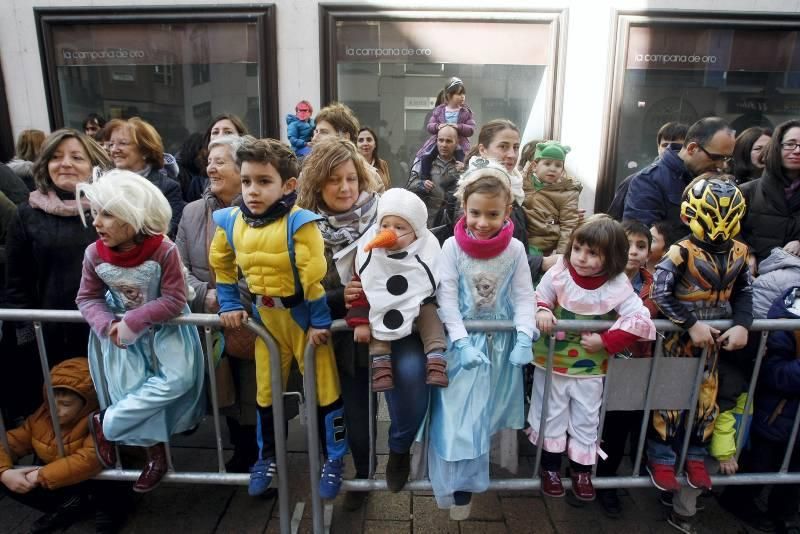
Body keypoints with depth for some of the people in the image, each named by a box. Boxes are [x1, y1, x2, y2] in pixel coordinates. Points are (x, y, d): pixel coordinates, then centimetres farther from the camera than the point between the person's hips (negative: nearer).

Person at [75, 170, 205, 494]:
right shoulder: (94, 254, -12)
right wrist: (107, 326, -22)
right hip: (121, 330, 3)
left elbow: (175, 300, -23)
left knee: (177, 379, -20)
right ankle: (155, 454, 14)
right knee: (129, 387, -8)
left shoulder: (164, 251, -24)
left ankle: (106, 422, -2)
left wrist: (134, 321, -28)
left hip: (163, 328, -2)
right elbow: (87, 297, -3)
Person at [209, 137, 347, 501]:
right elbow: (221, 264, 11)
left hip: (303, 316, -5)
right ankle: (266, 455, 40)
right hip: (264, 317, 5)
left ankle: (334, 458, 26)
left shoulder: (299, 223, -23)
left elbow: (315, 276, -21)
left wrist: (319, 321, -18)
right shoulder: (230, 221, -4)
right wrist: (229, 305, 8)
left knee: (323, 387, 6)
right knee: (265, 389, 19)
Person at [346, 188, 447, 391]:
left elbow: (436, 285, -8)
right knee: (376, 322, -25)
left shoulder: (425, 251, -20)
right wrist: (360, 322, -16)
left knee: (430, 314, -24)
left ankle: (436, 361, -21)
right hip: (380, 305, 1)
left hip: (418, 303, 0)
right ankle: (381, 364, -17)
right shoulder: (370, 253, -19)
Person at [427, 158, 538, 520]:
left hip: (501, 342, 2)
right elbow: (446, 298, -12)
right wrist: (461, 342, -21)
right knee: (459, 414, -2)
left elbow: (524, 297, -4)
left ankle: (466, 481, 30)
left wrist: (524, 337, -18)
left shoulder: (515, 249, -5)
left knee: (482, 412, 10)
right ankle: (460, 487, 17)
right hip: (463, 339, -1)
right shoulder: (452, 247, -9)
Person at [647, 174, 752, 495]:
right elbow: (659, 292, -23)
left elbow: (744, 292, 8)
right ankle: (661, 457, 20)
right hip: (679, 337, -6)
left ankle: (695, 455, 33)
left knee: (707, 398, 14)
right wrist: (692, 325, -23)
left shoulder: (738, 253, -1)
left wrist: (742, 325, -8)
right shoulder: (682, 252, -20)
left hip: (712, 338, 6)